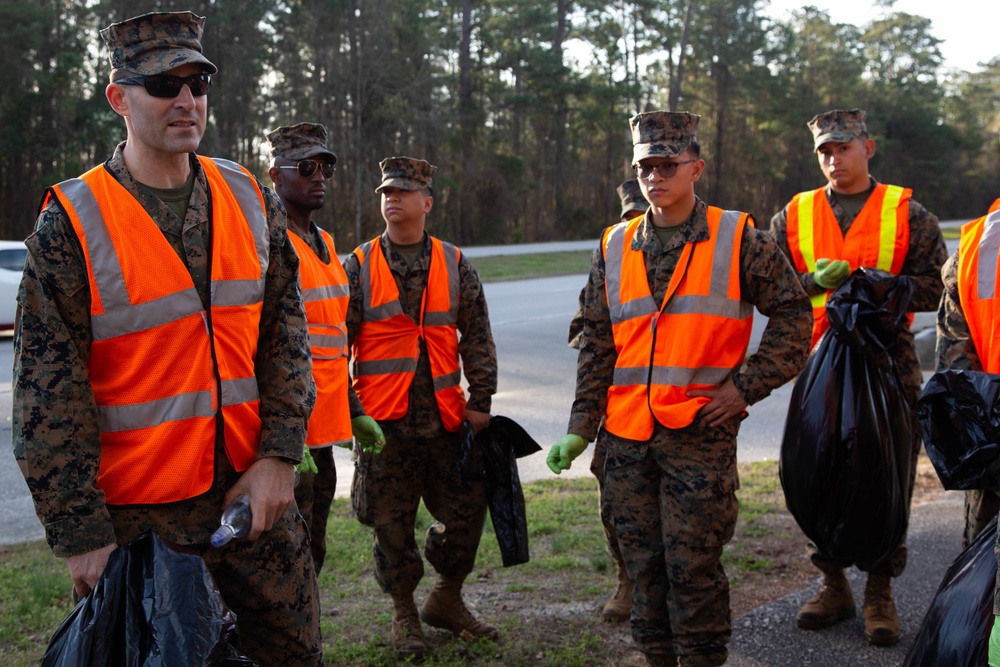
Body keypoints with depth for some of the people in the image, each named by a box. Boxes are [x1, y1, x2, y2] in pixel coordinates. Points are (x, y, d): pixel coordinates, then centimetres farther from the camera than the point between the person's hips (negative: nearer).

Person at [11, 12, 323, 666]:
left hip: (255, 489, 4)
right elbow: (49, 394, -9)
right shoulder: (71, 224, -8)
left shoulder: (251, 201, 5)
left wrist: (279, 454, -4)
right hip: (137, 511, -3)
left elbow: (286, 335, 6)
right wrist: (80, 532, -11)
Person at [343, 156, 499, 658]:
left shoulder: (455, 265, 6)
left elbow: (477, 338, 8)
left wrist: (480, 401, 2)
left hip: (446, 417, 2)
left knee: (466, 510, 6)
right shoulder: (358, 267, 2)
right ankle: (404, 615, 23)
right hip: (384, 421, -2)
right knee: (392, 521, 5)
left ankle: (446, 601, 28)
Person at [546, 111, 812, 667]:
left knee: (692, 565, -3)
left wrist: (746, 386, -7)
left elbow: (793, 314, 2)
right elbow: (597, 345, 12)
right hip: (627, 436, 4)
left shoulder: (737, 239, 0)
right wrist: (581, 428, 8)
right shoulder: (615, 248, 10)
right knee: (645, 562, 11)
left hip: (701, 431, -4)